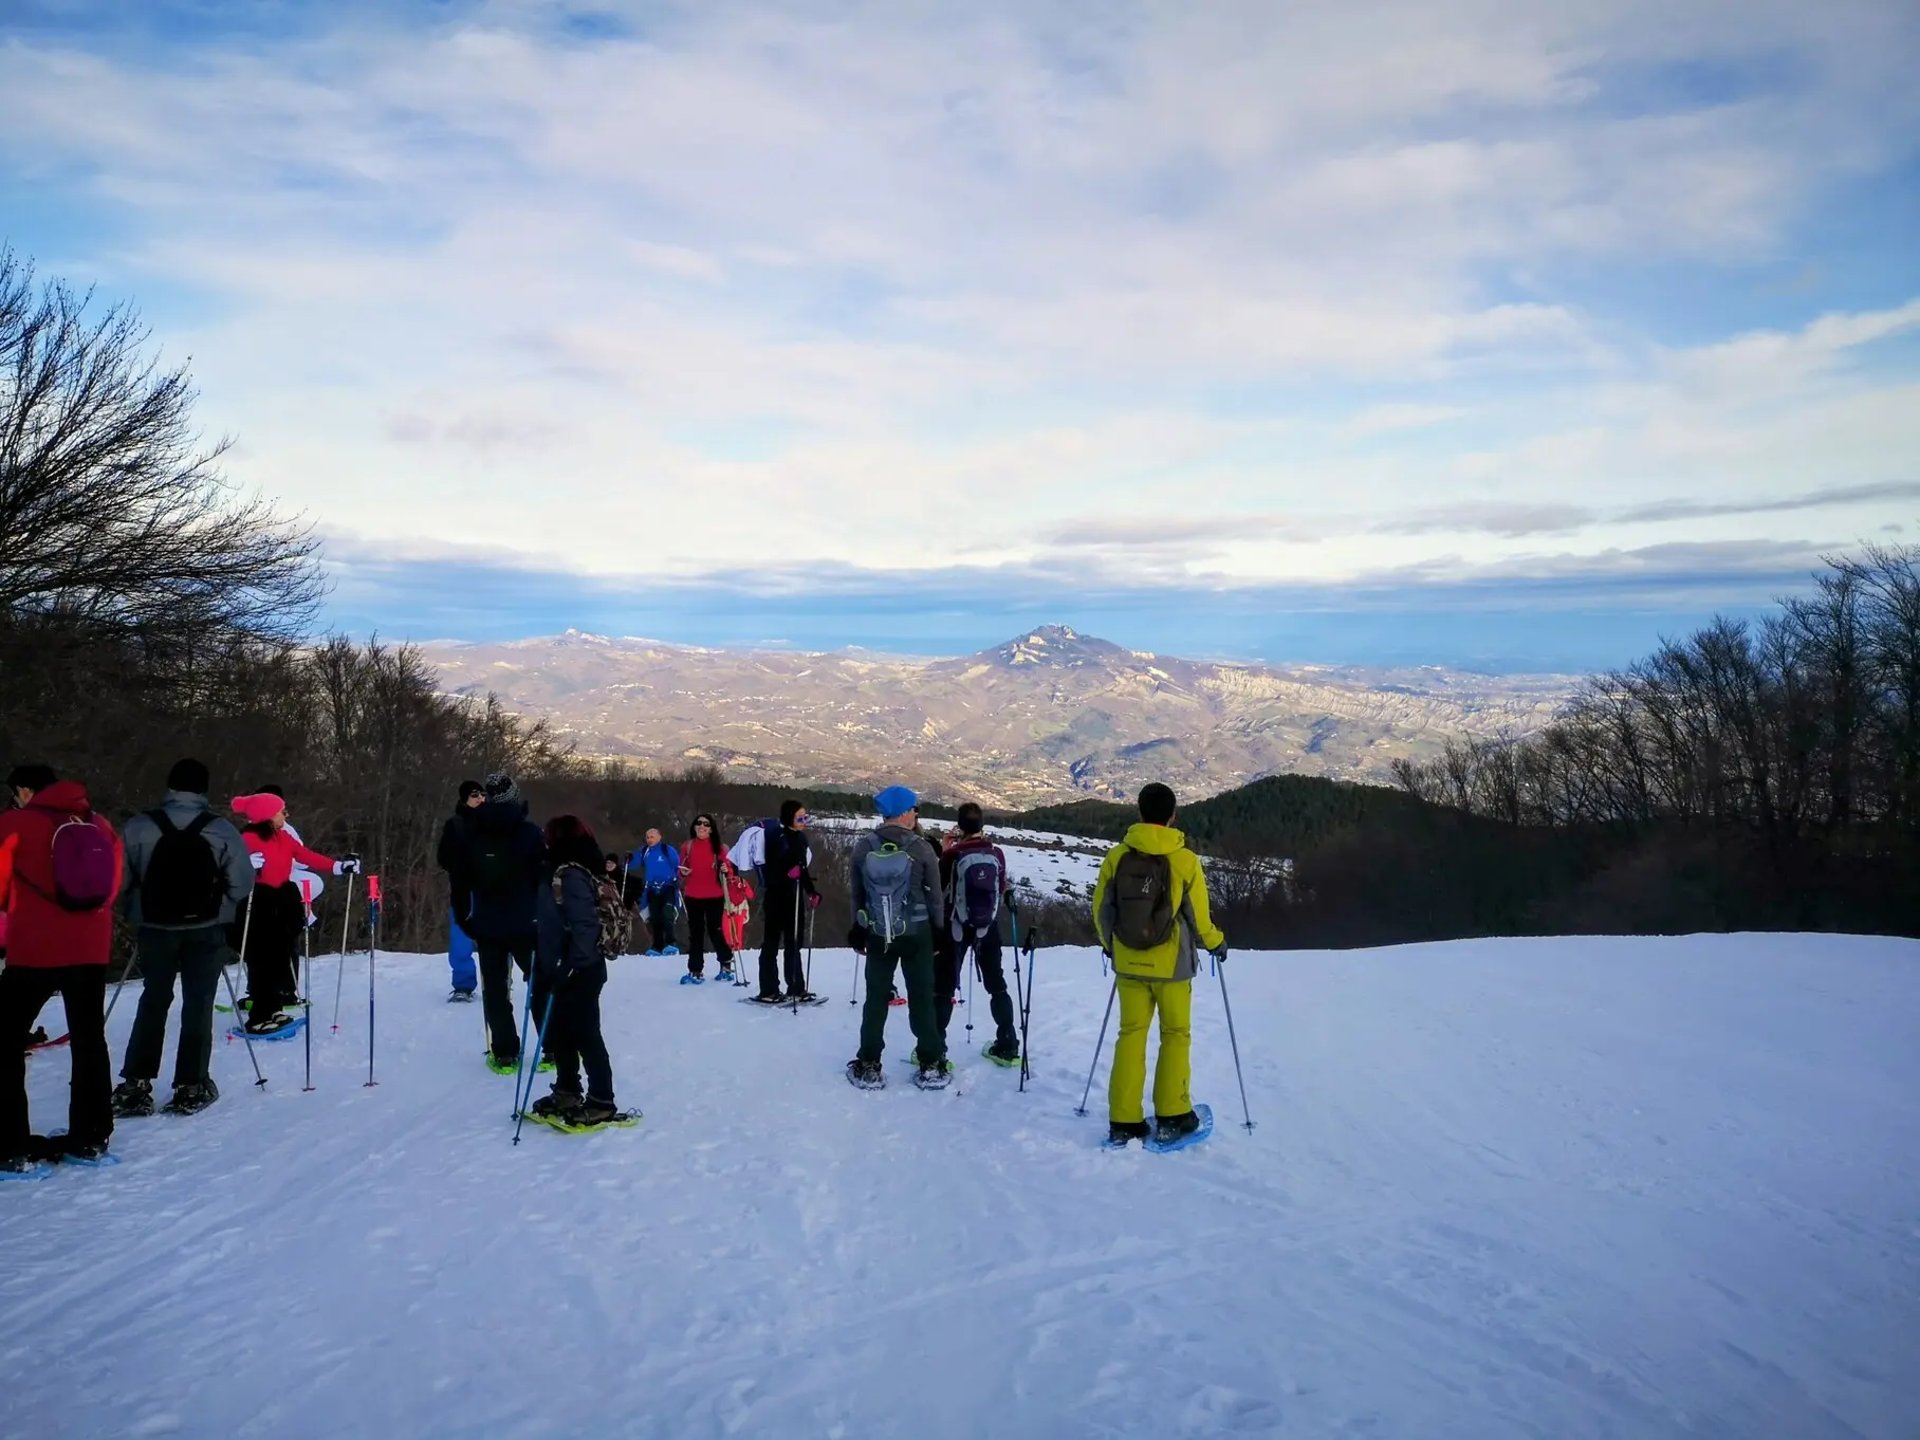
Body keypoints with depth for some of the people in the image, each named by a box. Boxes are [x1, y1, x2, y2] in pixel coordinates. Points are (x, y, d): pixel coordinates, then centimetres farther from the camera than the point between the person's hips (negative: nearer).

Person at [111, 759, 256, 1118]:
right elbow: (242, 883, -9)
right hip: (206, 930, -1)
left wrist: (140, 910, 11)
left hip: (155, 928, 2)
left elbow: (122, 879, -6)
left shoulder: (139, 828, -5)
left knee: (153, 1002, 16)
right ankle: (191, 1086, 8)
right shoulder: (222, 830, -9)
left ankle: (135, 1085, 13)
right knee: (198, 1004, 8)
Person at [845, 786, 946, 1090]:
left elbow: (856, 893, 4)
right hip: (917, 934, -2)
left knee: (875, 998, 11)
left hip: (877, 935, 2)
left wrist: (858, 928, 15)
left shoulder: (863, 847, -5)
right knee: (922, 999, 8)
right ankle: (931, 1066, 12)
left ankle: (869, 1067, 14)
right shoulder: (921, 848, -12)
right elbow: (935, 896, -6)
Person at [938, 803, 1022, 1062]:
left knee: (944, 987, 6)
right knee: (996, 985, 15)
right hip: (988, 927, 3)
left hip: (956, 927, -3)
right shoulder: (997, 854, -4)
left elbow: (939, 887, -1)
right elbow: (1002, 891, 3)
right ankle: (1007, 1046, 15)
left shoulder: (952, 854, -13)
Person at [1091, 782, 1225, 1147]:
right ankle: (1172, 1118, 14)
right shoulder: (1185, 860, -12)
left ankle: (1124, 1122, 8)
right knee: (1175, 1035, 12)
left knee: (1130, 1035, 9)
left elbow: (1101, 910, 2)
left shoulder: (1116, 857, -5)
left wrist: (1111, 946, 21)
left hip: (1129, 962, 2)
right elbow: (1198, 916, -6)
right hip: (1171, 964, -2)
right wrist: (1216, 942, 15)